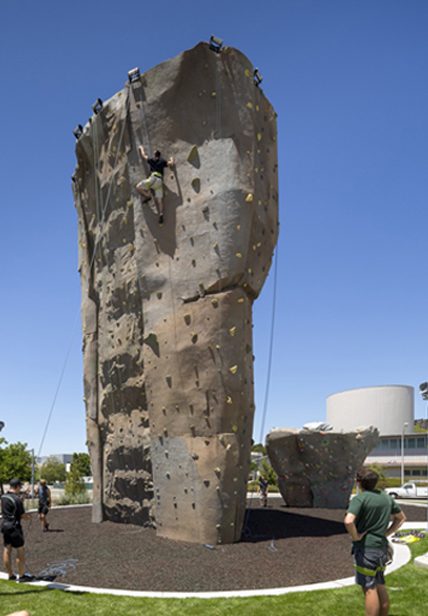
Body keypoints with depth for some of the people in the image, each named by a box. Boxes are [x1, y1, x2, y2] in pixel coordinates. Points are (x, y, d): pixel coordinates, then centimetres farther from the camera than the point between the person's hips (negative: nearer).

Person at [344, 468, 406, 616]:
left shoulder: (359, 498, -17)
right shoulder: (386, 497, 6)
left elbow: (348, 521, -32)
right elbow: (401, 518, 18)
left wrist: (355, 537, -16)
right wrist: (386, 533, 12)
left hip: (365, 547, -7)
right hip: (381, 547, 7)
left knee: (369, 588, -1)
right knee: (380, 586, 19)